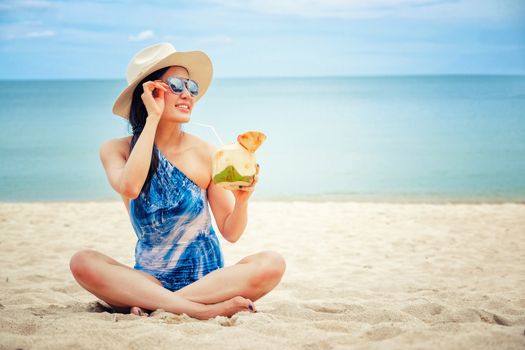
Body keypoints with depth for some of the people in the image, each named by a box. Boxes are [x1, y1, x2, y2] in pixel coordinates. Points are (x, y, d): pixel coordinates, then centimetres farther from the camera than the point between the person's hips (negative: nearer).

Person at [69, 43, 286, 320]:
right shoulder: (116, 150, -2)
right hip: (149, 280, -1)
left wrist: (242, 200, -22)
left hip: (207, 279, 1)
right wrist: (153, 118, -19)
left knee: (272, 263, -26)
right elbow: (129, 187, -26)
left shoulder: (205, 154, -3)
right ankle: (203, 309, -32)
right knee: (82, 262, -27)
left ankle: (149, 304, -25)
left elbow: (231, 233, 0)